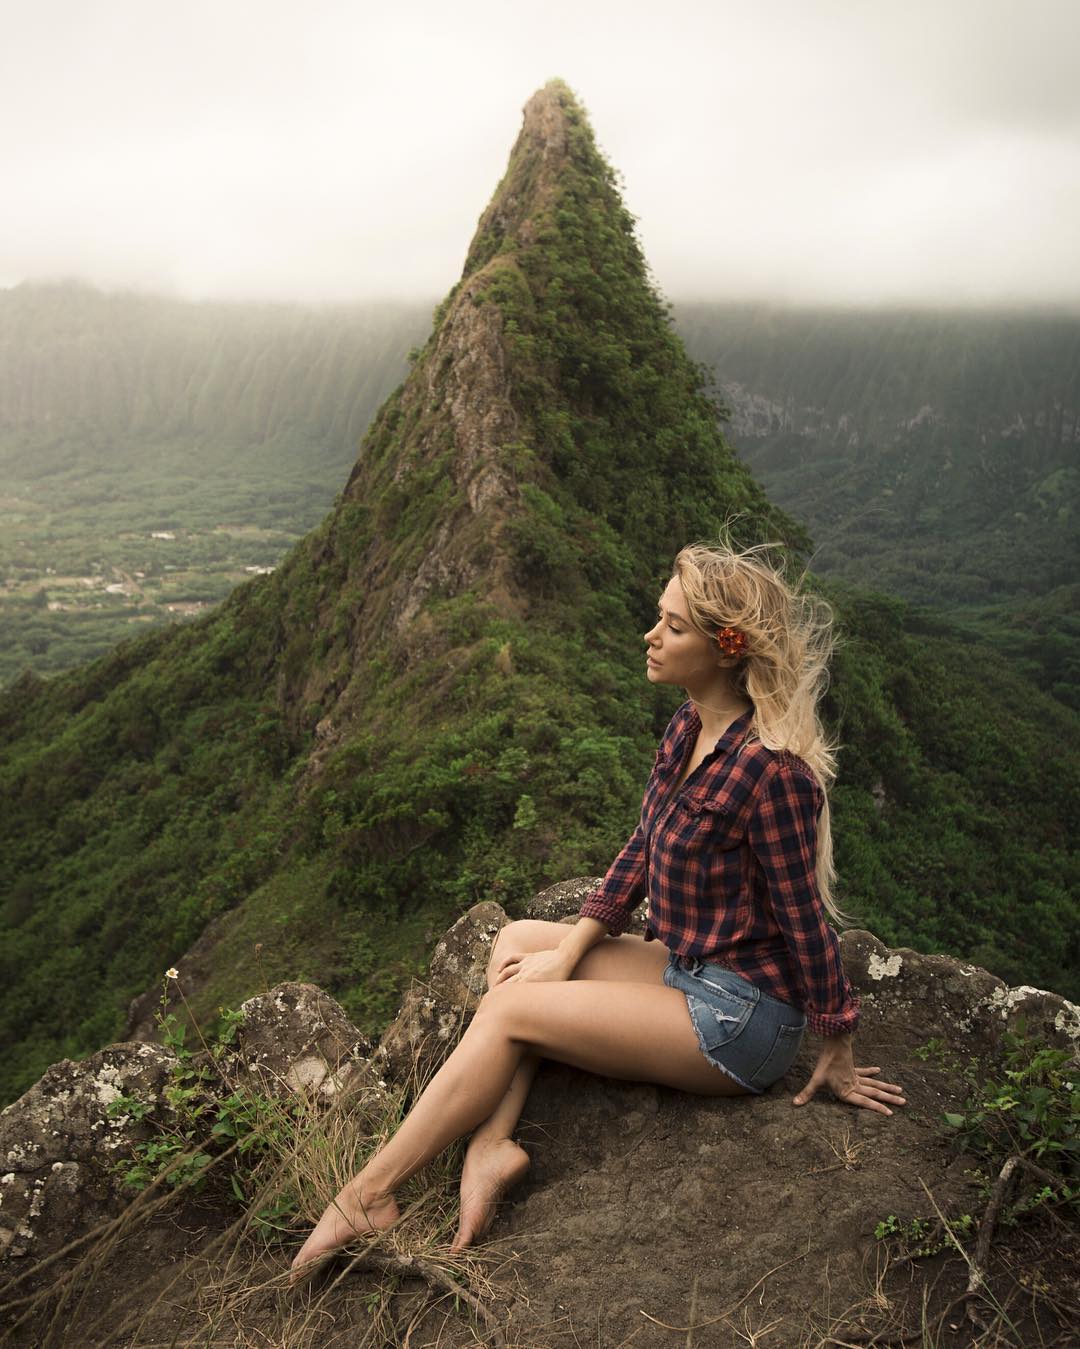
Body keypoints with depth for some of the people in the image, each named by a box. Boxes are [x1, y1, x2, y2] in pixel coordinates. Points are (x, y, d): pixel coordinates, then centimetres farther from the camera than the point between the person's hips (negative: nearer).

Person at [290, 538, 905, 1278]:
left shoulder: (768, 770, -27)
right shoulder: (687, 730, 0)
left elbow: (804, 920, -18)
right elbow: (642, 853, 7)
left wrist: (839, 1056, -6)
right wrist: (567, 955, 2)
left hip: (741, 1021, -9)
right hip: (686, 968, 9)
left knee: (510, 1010, -10)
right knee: (518, 941, 3)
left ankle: (369, 1195, 3)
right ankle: (491, 1144, -7)